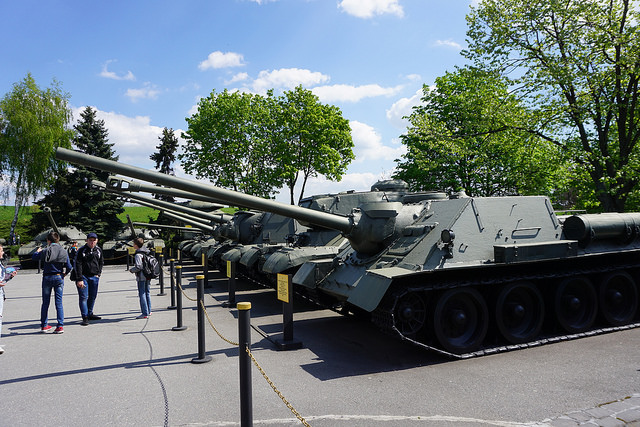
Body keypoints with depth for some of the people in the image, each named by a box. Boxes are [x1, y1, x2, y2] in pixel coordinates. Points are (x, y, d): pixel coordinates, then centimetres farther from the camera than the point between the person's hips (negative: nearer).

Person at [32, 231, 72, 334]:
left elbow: (34, 257, 9)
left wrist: (38, 251, 30)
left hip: (47, 277, -1)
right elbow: (69, 267, -1)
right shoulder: (64, 252, -1)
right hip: (59, 277, 1)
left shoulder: (46, 251, -7)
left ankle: (44, 325, 18)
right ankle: (60, 326, 0)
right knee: (59, 302, 4)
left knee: (45, 302, 10)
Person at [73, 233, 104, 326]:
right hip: (83, 276, -5)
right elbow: (77, 265, -12)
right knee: (83, 297, -9)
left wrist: (98, 274, 7)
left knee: (93, 296, 11)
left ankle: (90, 314, 26)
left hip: (94, 277, 5)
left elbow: (101, 262, 19)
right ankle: (85, 317, -7)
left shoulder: (99, 250, 6)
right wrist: (79, 279, -17)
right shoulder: (81, 250, -9)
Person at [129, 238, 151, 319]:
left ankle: (145, 313, -5)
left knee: (142, 294, -4)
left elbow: (138, 267, -22)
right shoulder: (147, 252, 10)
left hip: (141, 277, -8)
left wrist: (131, 270, -4)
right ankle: (148, 311, 25)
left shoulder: (138, 255, -16)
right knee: (147, 293, 17)